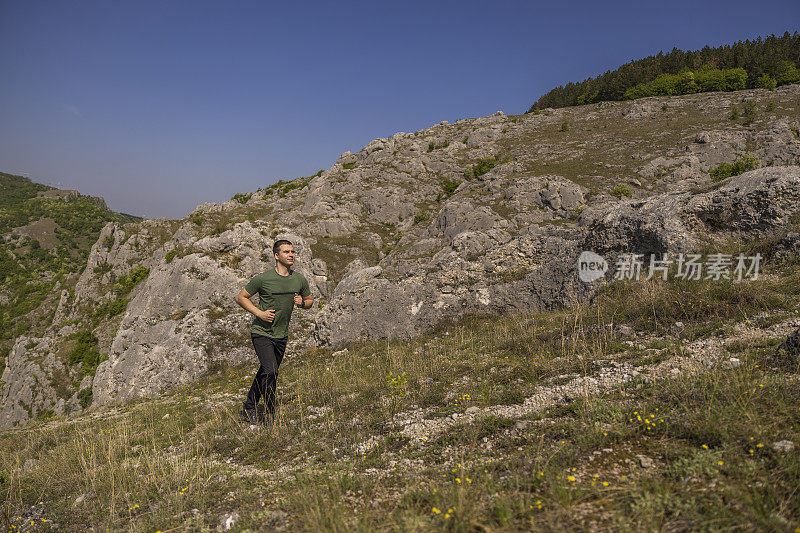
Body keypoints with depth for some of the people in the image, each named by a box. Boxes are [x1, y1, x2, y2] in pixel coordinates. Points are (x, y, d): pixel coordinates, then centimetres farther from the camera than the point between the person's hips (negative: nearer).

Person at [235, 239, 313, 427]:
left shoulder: (299, 279, 0)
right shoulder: (263, 278, -13)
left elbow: (310, 300, 16)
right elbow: (240, 297, -3)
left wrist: (302, 303, -8)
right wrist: (259, 313, -15)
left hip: (281, 335, 5)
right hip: (261, 332, -5)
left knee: (265, 373, 14)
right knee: (271, 372, -17)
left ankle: (248, 409, 32)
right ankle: (269, 415, 0)